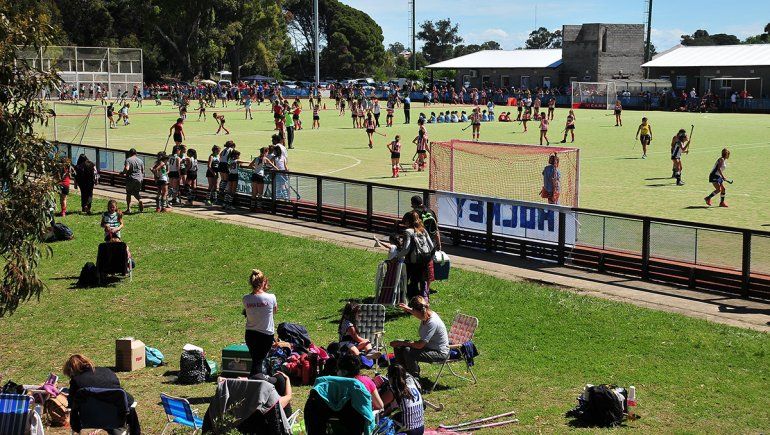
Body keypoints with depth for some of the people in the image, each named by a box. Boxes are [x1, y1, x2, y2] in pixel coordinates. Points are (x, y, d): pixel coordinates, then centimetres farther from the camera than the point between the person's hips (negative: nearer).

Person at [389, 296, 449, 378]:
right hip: (427, 345, 10)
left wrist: (401, 343, -22)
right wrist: (408, 309, 13)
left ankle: (415, 378, -8)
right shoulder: (426, 314, -6)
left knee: (408, 352, -29)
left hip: (440, 353, -10)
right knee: (398, 347, 3)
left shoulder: (432, 322, -32)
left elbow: (419, 345, -31)